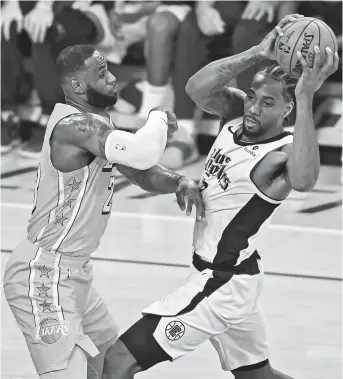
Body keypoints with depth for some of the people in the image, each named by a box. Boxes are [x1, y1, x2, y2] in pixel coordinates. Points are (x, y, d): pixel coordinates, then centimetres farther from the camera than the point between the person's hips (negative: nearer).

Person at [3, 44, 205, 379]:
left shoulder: (95, 124, 9)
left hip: (73, 271, 11)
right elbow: (143, 153, -37)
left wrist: (179, 182, -6)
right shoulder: (73, 125, -23)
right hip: (43, 275, -11)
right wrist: (159, 117, -16)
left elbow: (142, 171, 16)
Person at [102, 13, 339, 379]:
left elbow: (303, 180, -49)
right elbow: (197, 88, -21)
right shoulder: (236, 113, -4)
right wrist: (257, 54, -30)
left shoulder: (280, 156, -25)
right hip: (222, 276, 9)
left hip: (222, 283, -9)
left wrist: (306, 98, -54)